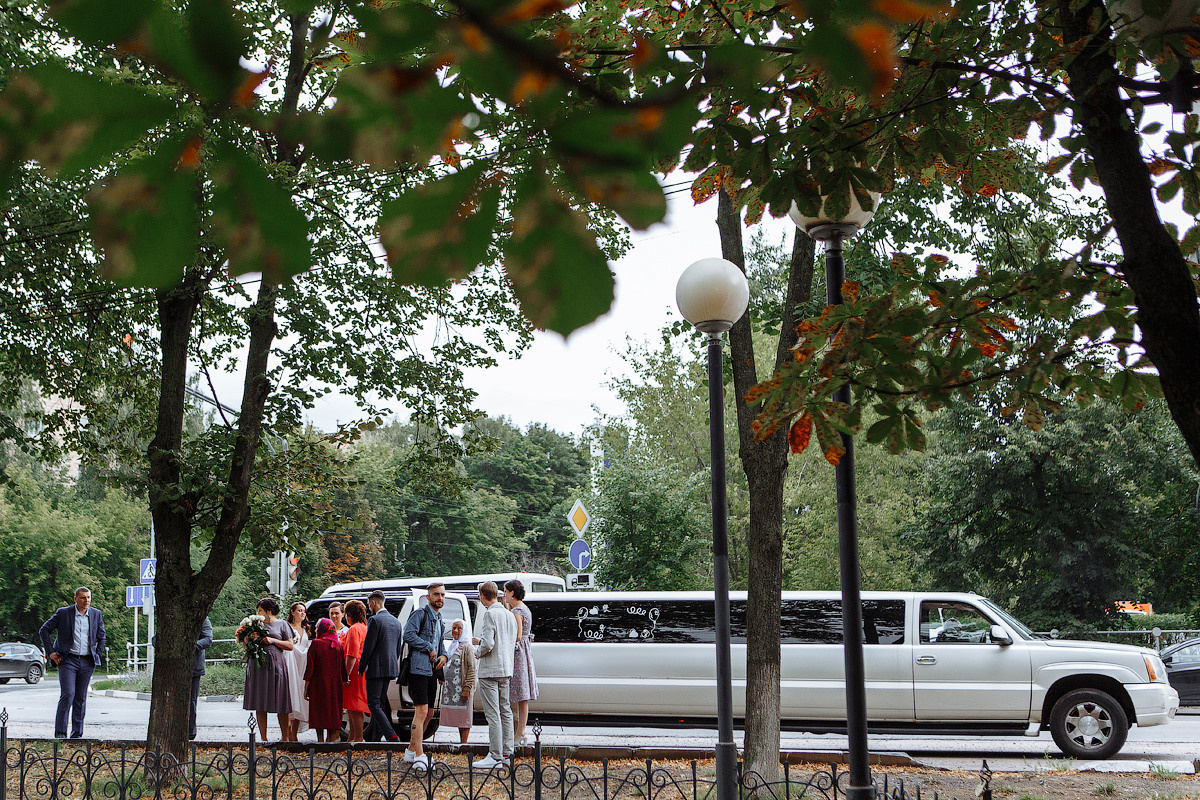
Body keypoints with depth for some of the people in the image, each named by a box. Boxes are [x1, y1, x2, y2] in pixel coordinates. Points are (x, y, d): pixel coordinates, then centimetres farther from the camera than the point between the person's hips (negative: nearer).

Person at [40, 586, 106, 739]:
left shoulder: (96, 614, 7)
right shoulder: (63, 613, -3)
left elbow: (101, 637, 19)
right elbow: (44, 630, 4)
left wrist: (98, 656, 10)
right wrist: (50, 651, -2)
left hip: (87, 662, 3)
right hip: (68, 660, -3)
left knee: (81, 698, 5)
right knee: (67, 694, -14)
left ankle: (77, 734, 12)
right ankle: (60, 732, -7)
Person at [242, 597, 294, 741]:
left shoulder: (282, 624, 6)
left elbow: (290, 645, 1)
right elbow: (245, 645, 20)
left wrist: (273, 640, -10)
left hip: (276, 664, -4)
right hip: (258, 666, 4)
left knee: (280, 703, -3)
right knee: (260, 704, 1)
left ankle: (285, 737, 5)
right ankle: (263, 738, 6)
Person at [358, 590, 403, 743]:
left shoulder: (374, 620, -13)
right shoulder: (396, 622, 13)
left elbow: (368, 647, -14)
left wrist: (361, 668, -4)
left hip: (376, 668, -8)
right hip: (391, 668, 8)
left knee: (374, 704, -6)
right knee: (381, 703, 15)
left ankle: (392, 735, -18)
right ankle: (377, 736, 19)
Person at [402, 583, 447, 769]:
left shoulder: (439, 619, 21)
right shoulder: (420, 614, -6)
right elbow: (408, 635, -19)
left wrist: (443, 655, 9)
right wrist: (429, 648, -15)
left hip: (432, 670, 9)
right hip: (418, 668, -9)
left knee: (426, 713, 14)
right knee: (421, 711, -15)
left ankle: (411, 750, 25)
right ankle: (419, 756, -16)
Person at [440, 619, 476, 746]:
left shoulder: (467, 648, -7)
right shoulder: (451, 647, 18)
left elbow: (472, 670, -13)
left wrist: (467, 689, -19)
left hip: (462, 687, -8)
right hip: (450, 687, 8)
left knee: (464, 715, -7)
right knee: (457, 716, 9)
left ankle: (464, 742, -7)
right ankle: (461, 742, 13)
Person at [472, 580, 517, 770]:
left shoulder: (489, 614, -14)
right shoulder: (510, 614, 12)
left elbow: (488, 644, -23)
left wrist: (478, 652, -2)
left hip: (490, 670, -9)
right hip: (506, 669, 9)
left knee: (493, 714, -7)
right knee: (505, 712, 13)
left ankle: (495, 756, -7)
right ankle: (507, 753, 17)